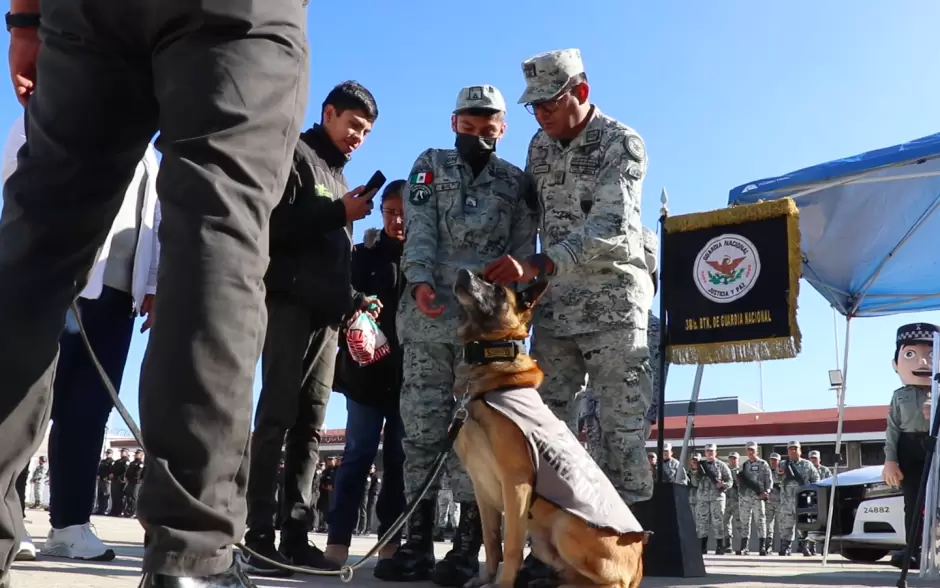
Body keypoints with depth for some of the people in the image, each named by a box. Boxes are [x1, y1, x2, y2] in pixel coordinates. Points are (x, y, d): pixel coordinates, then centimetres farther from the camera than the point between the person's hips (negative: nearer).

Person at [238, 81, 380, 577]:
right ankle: (258, 537, -7)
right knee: (276, 418, -9)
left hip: (327, 313, 8)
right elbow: (271, 225, -11)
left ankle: (295, 536, 5)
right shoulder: (296, 155, 3)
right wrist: (338, 212, -11)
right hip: (291, 304, -7)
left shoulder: (337, 174, 25)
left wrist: (351, 299, 10)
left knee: (309, 427, 3)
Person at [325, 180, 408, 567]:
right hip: (367, 369, 1)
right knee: (358, 453, 1)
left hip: (410, 373, 0)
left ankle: (392, 542, 10)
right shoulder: (364, 255, 9)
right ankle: (338, 541, 1)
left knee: (399, 458, 4)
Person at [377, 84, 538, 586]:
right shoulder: (431, 166, 16)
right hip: (426, 318, 1)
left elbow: (523, 254, 9)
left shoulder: (516, 183, 16)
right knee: (421, 424, 1)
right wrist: (420, 281, -14)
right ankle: (417, 543, 8)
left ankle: (467, 547, 1)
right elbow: (419, 230, 3)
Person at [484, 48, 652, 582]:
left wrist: (535, 266, -33)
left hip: (614, 302, -6)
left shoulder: (622, 144, -9)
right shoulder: (539, 147, 11)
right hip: (555, 304, 6)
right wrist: (515, 272, 5)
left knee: (622, 428, -5)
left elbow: (611, 231, -23)